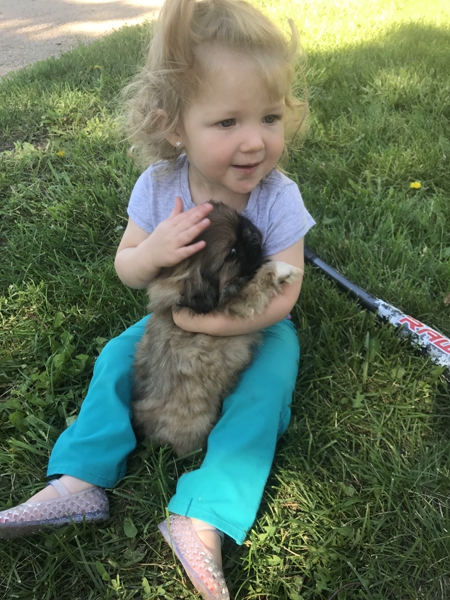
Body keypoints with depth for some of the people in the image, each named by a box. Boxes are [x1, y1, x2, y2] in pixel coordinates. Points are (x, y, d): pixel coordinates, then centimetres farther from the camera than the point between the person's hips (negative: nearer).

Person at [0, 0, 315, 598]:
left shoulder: (278, 197, -25)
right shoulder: (158, 186, -18)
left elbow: (282, 298, -22)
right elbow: (126, 269, -9)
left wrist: (211, 321, -35)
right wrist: (152, 252, -33)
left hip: (253, 325, -2)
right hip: (178, 314, 3)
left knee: (264, 390, -25)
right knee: (117, 357, -7)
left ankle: (201, 517, -20)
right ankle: (80, 480, 2)